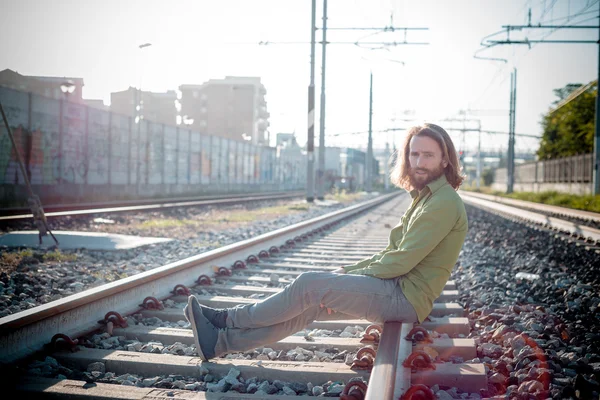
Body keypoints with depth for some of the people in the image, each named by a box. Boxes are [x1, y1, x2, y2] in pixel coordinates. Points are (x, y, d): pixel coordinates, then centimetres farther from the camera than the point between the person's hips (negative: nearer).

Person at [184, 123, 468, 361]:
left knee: (310, 285, -14)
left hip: (405, 297, -9)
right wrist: (348, 271, 7)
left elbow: (401, 261, -19)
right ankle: (220, 342, -1)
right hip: (397, 290, 9)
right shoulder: (425, 197, 18)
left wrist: (349, 277, -8)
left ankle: (229, 319, 0)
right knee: (309, 305, -1)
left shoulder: (444, 203, -15)